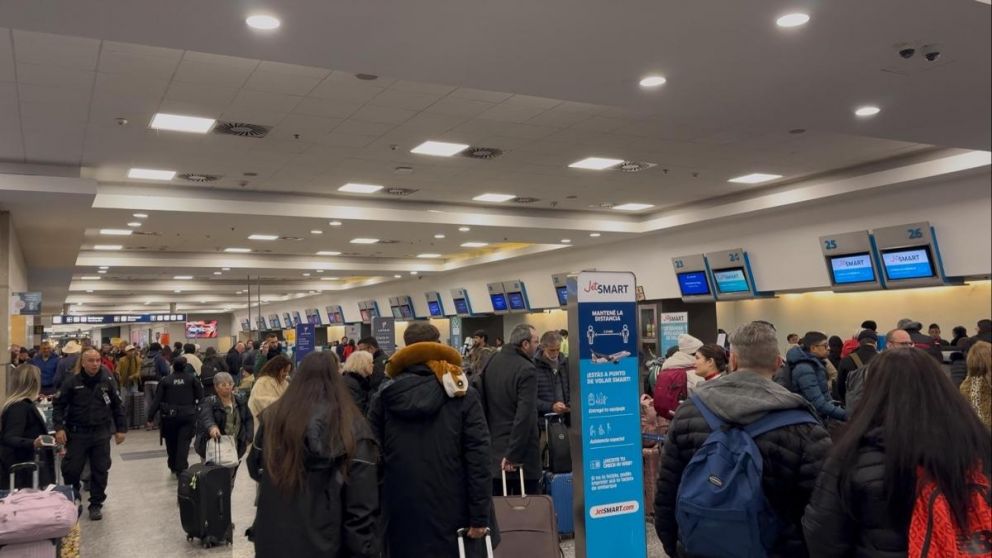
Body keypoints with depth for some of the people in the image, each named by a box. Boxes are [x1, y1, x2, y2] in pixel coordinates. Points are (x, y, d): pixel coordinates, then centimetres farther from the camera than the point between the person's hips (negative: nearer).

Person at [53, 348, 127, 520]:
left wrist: (121, 429, 5)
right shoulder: (72, 382, -5)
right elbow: (58, 405, 0)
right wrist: (59, 427, -11)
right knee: (71, 470, 1)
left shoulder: (107, 382, 1)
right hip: (77, 433, -1)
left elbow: (118, 406, 8)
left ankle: (96, 504, 19)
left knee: (100, 471, 5)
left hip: (101, 434, 1)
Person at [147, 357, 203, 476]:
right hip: (188, 415, -1)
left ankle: (173, 467, 30)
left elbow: (157, 400, -1)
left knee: (171, 443, 16)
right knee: (184, 442, -2)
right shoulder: (192, 378, 1)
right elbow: (200, 396, -3)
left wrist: (150, 418, 2)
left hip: (170, 416, 1)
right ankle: (181, 469, -12)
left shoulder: (165, 380, 2)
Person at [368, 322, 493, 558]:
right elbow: (478, 456, -10)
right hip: (452, 513, -1)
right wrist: (479, 515, -7)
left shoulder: (383, 397, 1)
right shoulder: (463, 394, -5)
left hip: (401, 514, 2)